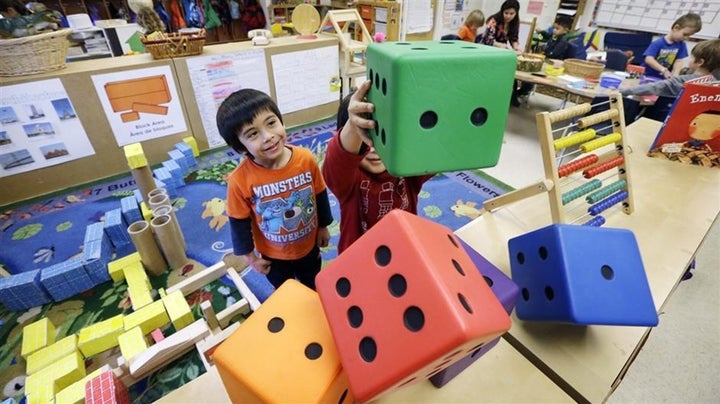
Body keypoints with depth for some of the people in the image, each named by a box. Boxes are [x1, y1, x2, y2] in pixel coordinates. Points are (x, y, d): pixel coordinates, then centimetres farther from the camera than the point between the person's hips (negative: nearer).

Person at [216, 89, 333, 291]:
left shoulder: (306, 159, -25)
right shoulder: (240, 180, -30)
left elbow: (320, 195, -8)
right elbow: (239, 222, -14)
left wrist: (323, 226, 4)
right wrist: (249, 255, -3)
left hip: (309, 245, 2)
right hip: (274, 255, -1)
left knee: (313, 288, 31)